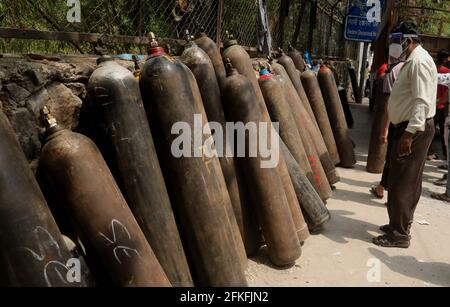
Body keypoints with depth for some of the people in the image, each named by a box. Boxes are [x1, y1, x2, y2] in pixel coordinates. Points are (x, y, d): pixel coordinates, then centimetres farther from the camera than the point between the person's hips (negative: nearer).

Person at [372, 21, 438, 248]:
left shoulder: (419, 62, -15)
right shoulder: (412, 61, 18)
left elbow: (422, 102, -24)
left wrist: (410, 133, -29)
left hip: (414, 129, -11)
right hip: (410, 127, 11)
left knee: (401, 182, -6)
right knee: (409, 180, 16)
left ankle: (399, 234, 3)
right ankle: (401, 224, 28)